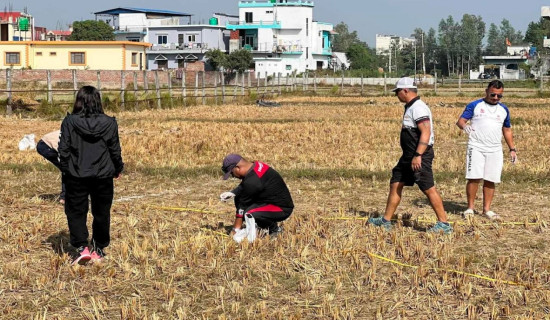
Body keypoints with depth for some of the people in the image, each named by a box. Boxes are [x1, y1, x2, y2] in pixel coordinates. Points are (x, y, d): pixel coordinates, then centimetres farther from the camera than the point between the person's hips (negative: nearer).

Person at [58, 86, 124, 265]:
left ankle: (81, 248, -2)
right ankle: (98, 250, 22)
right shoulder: (109, 123, -6)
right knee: (101, 213, 14)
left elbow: (63, 149, -5)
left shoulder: (69, 122, -9)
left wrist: (65, 169, 12)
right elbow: (115, 150, 1)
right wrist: (118, 169, 18)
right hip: (103, 176, 1)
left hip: (76, 176, -1)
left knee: (76, 212, 10)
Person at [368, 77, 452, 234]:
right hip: (409, 156, 11)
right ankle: (386, 221, 20)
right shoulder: (410, 107, 16)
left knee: (428, 189, -8)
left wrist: (418, 155, -31)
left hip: (420, 156, -11)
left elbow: (426, 132, -25)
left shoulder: (418, 108, -16)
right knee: (395, 184, 13)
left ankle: (444, 224, -2)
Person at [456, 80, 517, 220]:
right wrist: (464, 126, -28)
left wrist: (512, 149, 18)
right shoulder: (474, 105, 3)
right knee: (474, 178, -9)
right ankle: (470, 208, 3)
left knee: (490, 180, 3)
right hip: (476, 148, -3)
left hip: (495, 150, 3)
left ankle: (487, 209, 12)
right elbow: (460, 120, -4)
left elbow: (507, 130, 23)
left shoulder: (504, 109, 15)